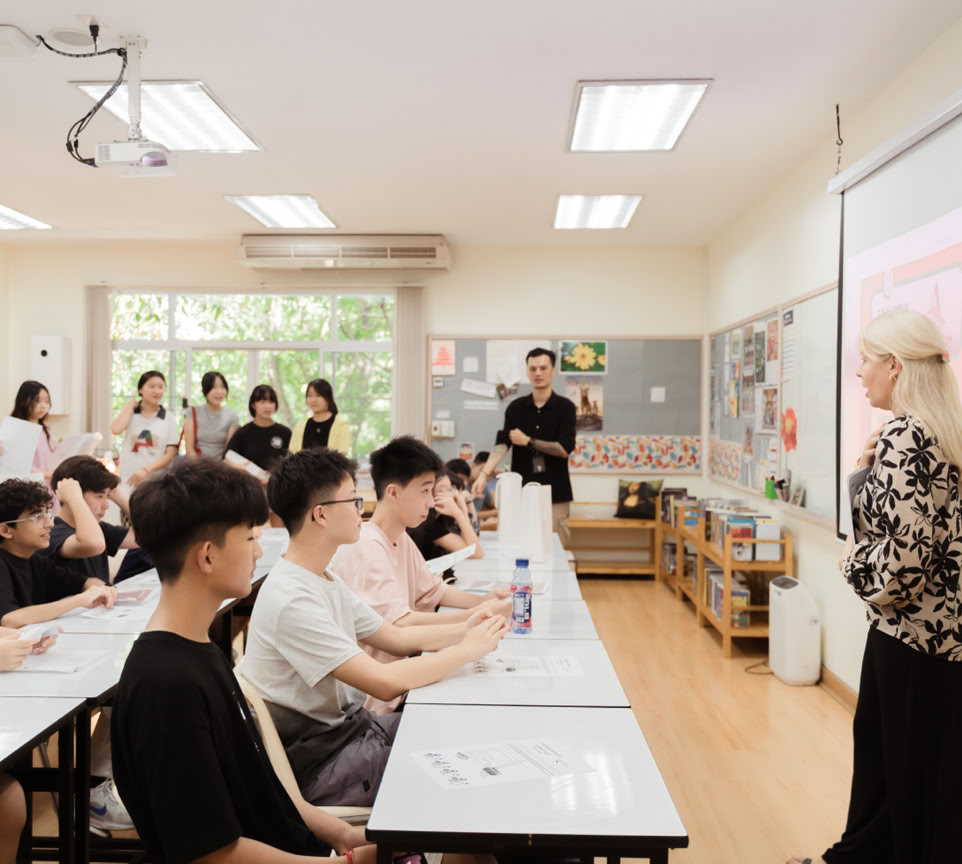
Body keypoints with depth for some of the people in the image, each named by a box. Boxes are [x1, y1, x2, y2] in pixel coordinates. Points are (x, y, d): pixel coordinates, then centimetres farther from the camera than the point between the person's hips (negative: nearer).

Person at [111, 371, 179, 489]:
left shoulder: (168, 418, 4)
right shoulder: (130, 413, 6)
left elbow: (170, 455, 0)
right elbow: (116, 429, -16)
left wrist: (145, 470, -13)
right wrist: (130, 405, -3)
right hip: (127, 480, 1)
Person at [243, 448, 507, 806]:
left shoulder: (324, 581, 7)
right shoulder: (292, 601, -25)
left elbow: (395, 636, 10)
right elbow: (385, 682, -28)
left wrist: (464, 629, -5)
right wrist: (467, 650, -17)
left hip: (354, 726, 9)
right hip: (321, 766, -9)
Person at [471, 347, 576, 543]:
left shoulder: (565, 407, -3)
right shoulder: (516, 407, 4)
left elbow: (565, 449, -11)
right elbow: (502, 444, -6)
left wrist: (528, 441, -9)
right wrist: (484, 474, -20)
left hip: (554, 493, -2)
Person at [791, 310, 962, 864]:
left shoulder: (903, 438, -21)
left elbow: (901, 560, -27)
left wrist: (853, 561, -8)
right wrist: (871, 471, 5)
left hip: (915, 634, -9)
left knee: (911, 771, 8)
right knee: (878, 746, 23)